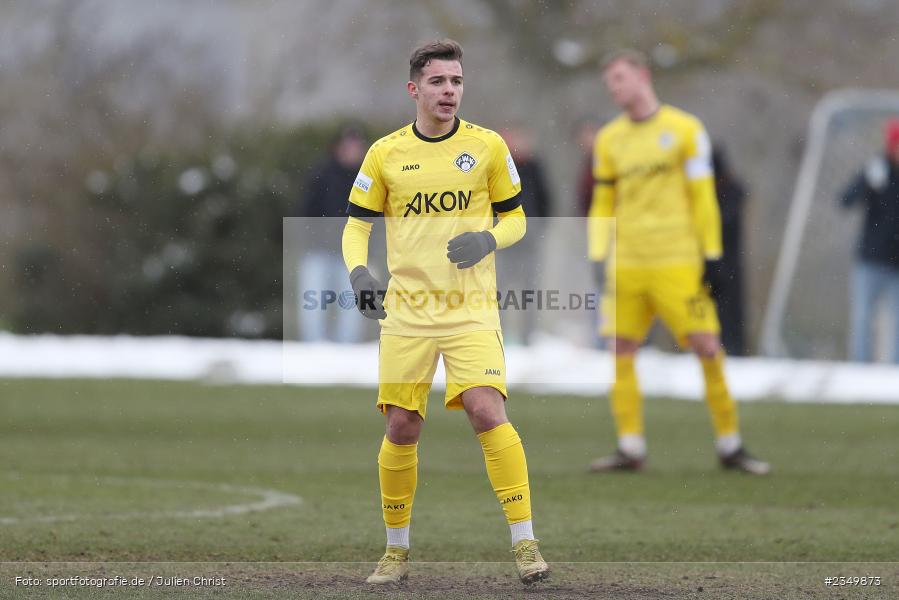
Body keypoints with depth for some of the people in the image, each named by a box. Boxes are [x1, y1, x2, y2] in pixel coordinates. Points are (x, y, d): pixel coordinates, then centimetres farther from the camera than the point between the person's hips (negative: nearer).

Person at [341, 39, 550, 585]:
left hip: (471, 310, -1)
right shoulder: (385, 153, 3)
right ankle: (397, 550, 18)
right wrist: (359, 273, -10)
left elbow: (515, 217, 9)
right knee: (402, 427, 2)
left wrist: (488, 240, -12)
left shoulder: (488, 146, 1)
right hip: (406, 311, 2)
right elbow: (356, 226, 9)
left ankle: (525, 542, -13)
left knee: (488, 412, -18)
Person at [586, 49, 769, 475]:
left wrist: (711, 255, -4)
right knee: (621, 349, -4)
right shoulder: (609, 139, 12)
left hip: (677, 261, -4)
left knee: (707, 347, -6)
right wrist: (598, 256, 6)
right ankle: (631, 448, 1)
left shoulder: (684, 129, 1)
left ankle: (729, 445, 3)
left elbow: (702, 197, 0)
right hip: (626, 262, 4)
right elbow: (603, 204, 16)